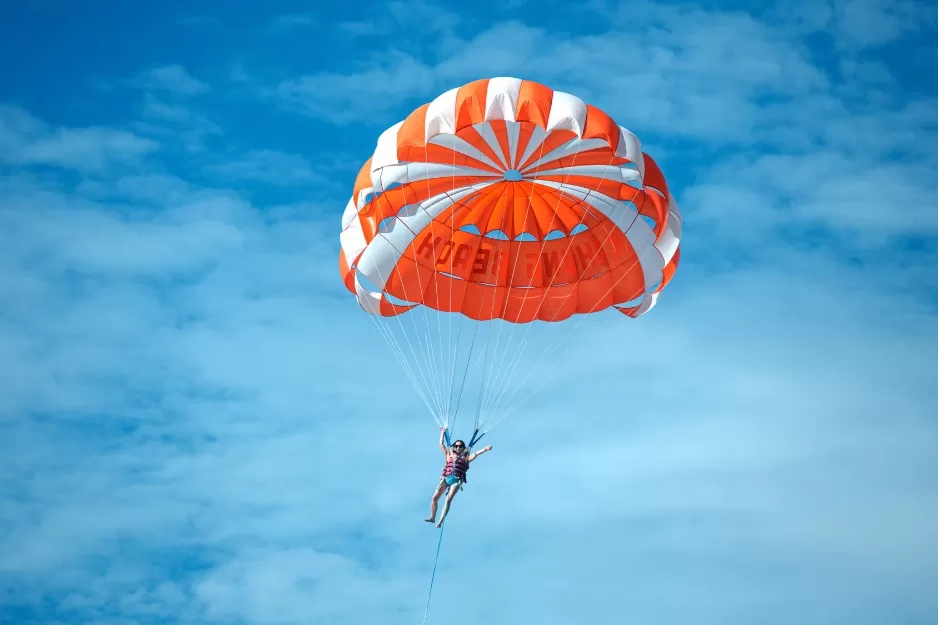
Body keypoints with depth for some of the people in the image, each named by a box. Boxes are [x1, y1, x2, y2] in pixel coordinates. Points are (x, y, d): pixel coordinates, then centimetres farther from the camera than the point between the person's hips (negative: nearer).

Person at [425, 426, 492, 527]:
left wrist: (485, 450, -10)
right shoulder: (449, 455, 19)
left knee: (448, 500, -14)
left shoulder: (465, 458, 14)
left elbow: (475, 455, 3)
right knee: (434, 498, -4)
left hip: (456, 481, -3)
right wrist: (442, 433, 27)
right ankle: (432, 517, 10)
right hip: (445, 478, 3)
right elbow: (441, 444, 22)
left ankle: (440, 522, -20)